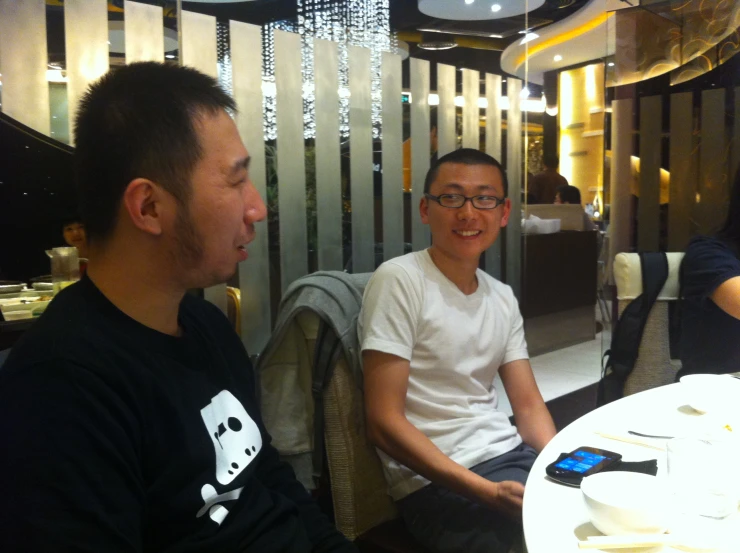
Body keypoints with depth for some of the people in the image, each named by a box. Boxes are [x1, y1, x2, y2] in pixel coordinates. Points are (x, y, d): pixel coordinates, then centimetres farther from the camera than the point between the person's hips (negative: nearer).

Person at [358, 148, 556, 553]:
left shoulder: (503, 298, 10)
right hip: (438, 482, -7)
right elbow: (383, 422, -16)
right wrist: (487, 493, -22)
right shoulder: (399, 280, -12)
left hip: (514, 455, 7)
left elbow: (528, 403, 11)